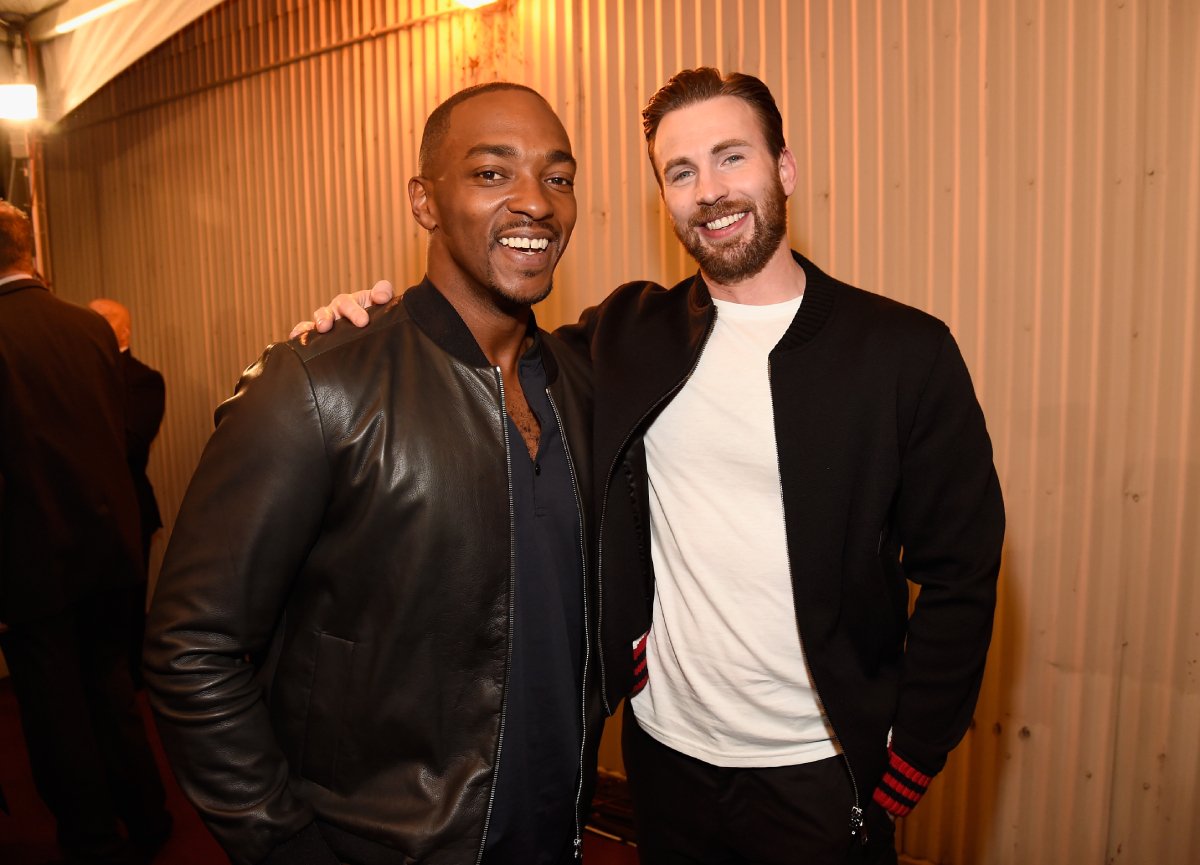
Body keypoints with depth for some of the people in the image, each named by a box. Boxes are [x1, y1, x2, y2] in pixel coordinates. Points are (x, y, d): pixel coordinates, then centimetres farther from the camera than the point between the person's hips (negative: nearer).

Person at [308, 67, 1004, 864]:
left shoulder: (905, 350, -9)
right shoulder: (624, 335, -1)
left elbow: (959, 578, -7)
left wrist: (904, 771, -8)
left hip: (821, 774, -2)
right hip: (666, 754, 3)